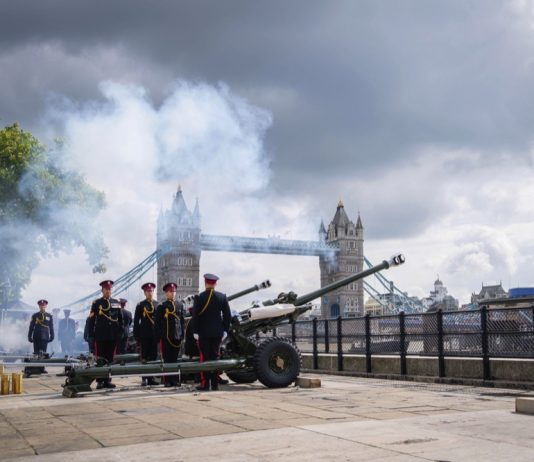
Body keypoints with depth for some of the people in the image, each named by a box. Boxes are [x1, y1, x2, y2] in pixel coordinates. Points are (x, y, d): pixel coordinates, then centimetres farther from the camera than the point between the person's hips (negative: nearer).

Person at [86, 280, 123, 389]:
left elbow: (120, 319, 12)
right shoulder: (96, 303, 1)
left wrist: (120, 332, 5)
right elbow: (91, 319, 0)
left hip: (113, 336, 3)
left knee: (110, 359, 6)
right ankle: (100, 381, 6)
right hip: (100, 336, -3)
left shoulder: (116, 303, 10)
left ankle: (108, 380, 12)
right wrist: (91, 334, -5)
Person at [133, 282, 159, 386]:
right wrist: (136, 336, -2)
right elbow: (136, 322, 2)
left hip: (155, 334, 2)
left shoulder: (158, 304, 8)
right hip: (144, 335, -2)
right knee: (144, 358, 1)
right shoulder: (140, 305, 3)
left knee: (153, 357, 3)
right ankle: (144, 379, 5)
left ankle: (151, 378, 10)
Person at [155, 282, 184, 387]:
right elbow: (157, 323, -2)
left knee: (175, 358, 8)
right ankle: (167, 380, 6)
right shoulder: (161, 307, -1)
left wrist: (182, 334, 7)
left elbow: (182, 321, 12)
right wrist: (158, 337, -8)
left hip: (177, 336, 3)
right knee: (167, 359, 1)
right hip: (166, 336, -3)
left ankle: (175, 380, 13)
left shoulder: (180, 305, 11)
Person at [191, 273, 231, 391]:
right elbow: (227, 315, 3)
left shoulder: (199, 297, -6)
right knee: (215, 357, 8)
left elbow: (195, 316, -7)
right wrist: (225, 330, 9)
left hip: (203, 332, -2)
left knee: (205, 357, 2)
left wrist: (195, 331, -1)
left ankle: (205, 384, 1)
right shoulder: (222, 297, 1)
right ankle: (215, 384, 9)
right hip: (217, 332, 3)